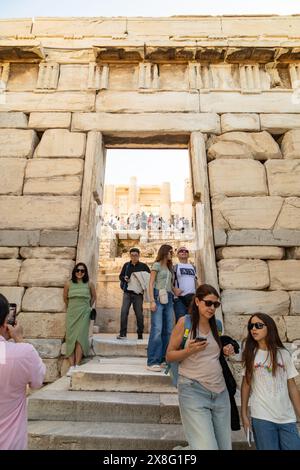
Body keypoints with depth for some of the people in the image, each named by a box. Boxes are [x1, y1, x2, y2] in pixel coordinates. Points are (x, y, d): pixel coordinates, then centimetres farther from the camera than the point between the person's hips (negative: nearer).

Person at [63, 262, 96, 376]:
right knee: (70, 338, 0)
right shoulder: (68, 284, 1)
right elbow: (65, 298, 16)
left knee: (80, 338, -9)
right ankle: (71, 366, 5)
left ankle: (77, 366, -2)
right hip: (71, 314, 2)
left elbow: (94, 297, 15)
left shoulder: (89, 284, -1)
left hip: (84, 313, -2)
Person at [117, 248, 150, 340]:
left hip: (138, 293, -1)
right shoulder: (126, 265, 8)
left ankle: (140, 334, 17)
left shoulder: (143, 266, 3)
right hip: (127, 292, 1)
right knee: (124, 312, -8)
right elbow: (120, 276, 12)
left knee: (139, 313, 4)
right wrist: (125, 278, -9)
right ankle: (122, 333, 0)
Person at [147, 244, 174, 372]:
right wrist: (152, 301, -14)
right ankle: (152, 362, -9)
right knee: (157, 329, -13)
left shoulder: (169, 267, 21)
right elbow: (151, 284, -4)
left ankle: (163, 359, 16)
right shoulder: (157, 265, 2)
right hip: (158, 297, -7)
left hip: (168, 299, 7)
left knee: (168, 330, 6)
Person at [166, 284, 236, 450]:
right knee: (207, 446, -11)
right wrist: (189, 351, -20)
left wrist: (226, 351, 1)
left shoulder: (216, 324, 8)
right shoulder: (184, 322, -7)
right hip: (193, 390, -5)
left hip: (220, 391, 6)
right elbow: (169, 356, -4)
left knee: (225, 445, 12)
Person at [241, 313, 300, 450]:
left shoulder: (283, 354, 1)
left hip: (287, 418, 1)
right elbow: (246, 385, 2)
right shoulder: (250, 355, 0)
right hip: (261, 418, -1)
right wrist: (244, 414, 1)